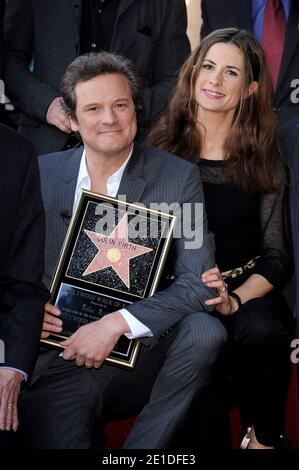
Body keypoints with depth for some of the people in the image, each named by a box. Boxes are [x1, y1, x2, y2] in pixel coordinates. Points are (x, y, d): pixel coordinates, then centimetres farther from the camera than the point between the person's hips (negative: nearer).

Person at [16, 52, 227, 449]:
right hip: (62, 357, 0)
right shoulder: (41, 174, 4)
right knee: (46, 436, -25)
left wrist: (116, 323, -21)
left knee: (204, 330, -28)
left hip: (145, 355, 1)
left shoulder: (179, 177, -3)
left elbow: (198, 282, -11)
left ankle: (143, 446, -11)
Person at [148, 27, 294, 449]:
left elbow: (278, 257, 0)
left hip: (248, 289, 1)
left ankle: (263, 436, -7)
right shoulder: (163, 144, 5)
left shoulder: (264, 158, 4)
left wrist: (235, 299, -19)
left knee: (263, 331, -34)